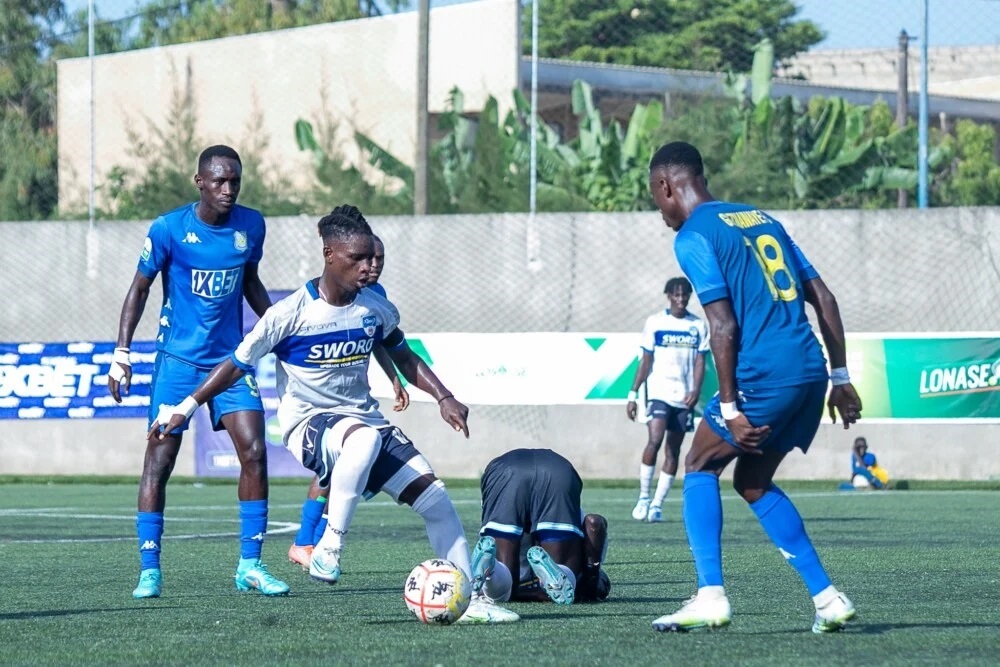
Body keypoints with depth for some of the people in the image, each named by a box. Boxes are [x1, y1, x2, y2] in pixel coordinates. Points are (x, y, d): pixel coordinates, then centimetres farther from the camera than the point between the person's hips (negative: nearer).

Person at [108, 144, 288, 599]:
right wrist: (121, 351, -6)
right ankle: (149, 570, 1)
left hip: (231, 358, 3)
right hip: (177, 359, -3)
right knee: (159, 458, -6)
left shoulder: (251, 226, 0)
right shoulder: (169, 229, -10)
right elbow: (139, 288, -1)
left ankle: (250, 566, -1)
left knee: (254, 452, -9)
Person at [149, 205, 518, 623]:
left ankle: (471, 600, 4)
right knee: (365, 437, -41)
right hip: (307, 427, -6)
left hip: (364, 419, 6)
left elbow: (403, 357, 20)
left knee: (434, 497, -6)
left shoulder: (376, 310, 2)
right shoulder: (291, 314, -13)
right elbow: (238, 364, -5)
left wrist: (443, 397, 7)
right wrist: (185, 408, -5)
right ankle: (329, 548, -32)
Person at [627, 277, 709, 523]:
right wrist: (633, 394, 1)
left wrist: (696, 390, -12)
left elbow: (700, 362, 5)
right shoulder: (655, 323, 4)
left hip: (684, 396, 3)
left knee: (673, 451, 3)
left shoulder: (698, 326, 8)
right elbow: (646, 361, 6)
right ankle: (643, 498, -6)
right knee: (654, 440, -19)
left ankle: (657, 505, 9)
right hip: (659, 392, -2)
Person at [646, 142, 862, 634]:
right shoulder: (762, 220, 21)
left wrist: (730, 408, -11)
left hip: (764, 375, -7)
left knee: (700, 466, 11)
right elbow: (823, 298, 18)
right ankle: (827, 598, 14)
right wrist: (839, 378, 19)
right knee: (753, 481, 21)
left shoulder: (693, 237, -2)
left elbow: (723, 325, -12)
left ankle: (711, 595, -3)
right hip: (810, 371, 7)